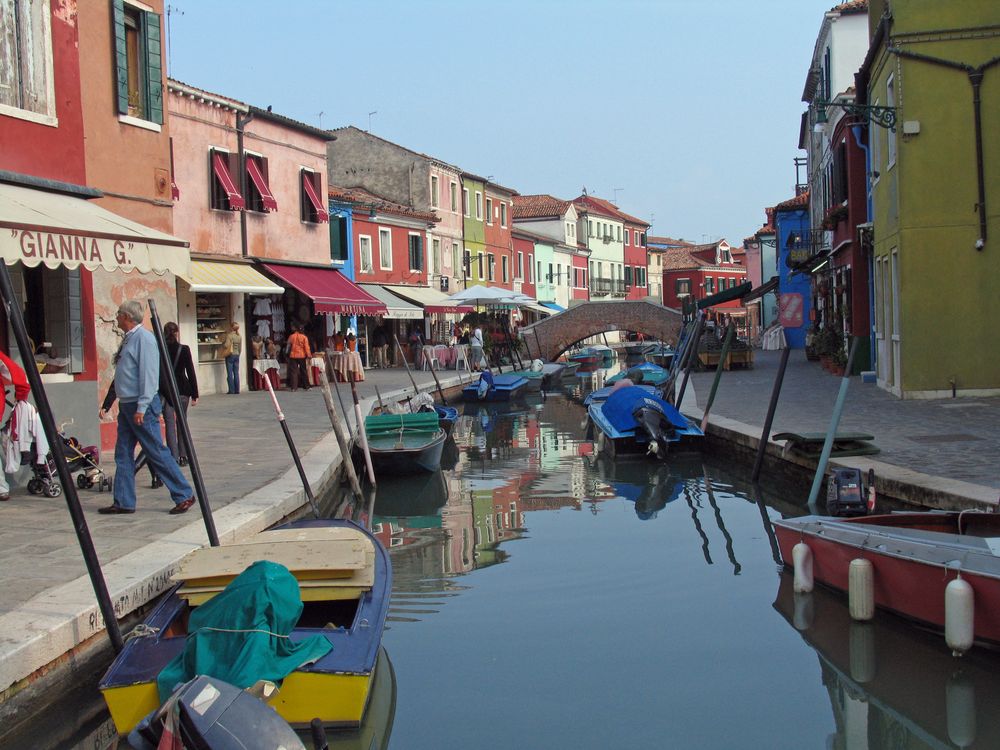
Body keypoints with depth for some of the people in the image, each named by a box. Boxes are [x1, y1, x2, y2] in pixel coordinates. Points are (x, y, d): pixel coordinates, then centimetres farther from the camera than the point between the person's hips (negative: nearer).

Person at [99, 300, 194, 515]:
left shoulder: (143, 338, -14)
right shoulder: (129, 338, 15)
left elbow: (149, 374, -20)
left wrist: (142, 407, -23)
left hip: (141, 406, -10)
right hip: (126, 405, 10)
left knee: (157, 453, -5)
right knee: (123, 454, 9)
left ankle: (184, 495, 2)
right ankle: (123, 502, 13)